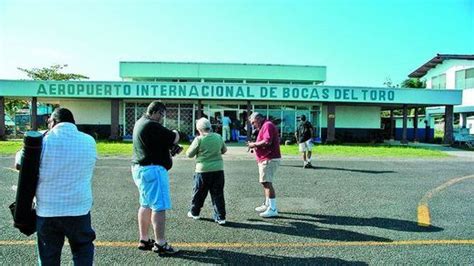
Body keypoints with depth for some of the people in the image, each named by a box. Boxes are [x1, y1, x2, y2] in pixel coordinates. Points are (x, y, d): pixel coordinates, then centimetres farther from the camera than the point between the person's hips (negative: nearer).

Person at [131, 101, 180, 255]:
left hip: (139, 167, 11)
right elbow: (174, 139, -15)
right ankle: (160, 244, 0)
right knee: (159, 206, -5)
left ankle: (144, 240, 24)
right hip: (152, 169, -11)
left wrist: (170, 151, 6)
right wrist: (175, 133, 8)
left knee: (146, 205, 16)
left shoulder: (140, 122, 13)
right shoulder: (152, 126, -20)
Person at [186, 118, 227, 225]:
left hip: (203, 170, -3)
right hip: (218, 169, 3)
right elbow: (224, 150, 17)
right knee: (218, 194, 8)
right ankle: (220, 217, 7)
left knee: (199, 193, 15)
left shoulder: (199, 139, -12)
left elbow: (189, 154, -3)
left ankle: (194, 213, 32)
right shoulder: (218, 137, 2)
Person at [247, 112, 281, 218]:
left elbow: (267, 142, -25)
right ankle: (267, 205, 27)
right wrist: (255, 145, 9)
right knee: (265, 182, 17)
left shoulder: (267, 125, -12)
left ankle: (273, 209, -9)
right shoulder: (264, 126, 21)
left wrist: (254, 144, -12)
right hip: (265, 159, 11)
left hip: (269, 159, -11)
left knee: (267, 183, -11)